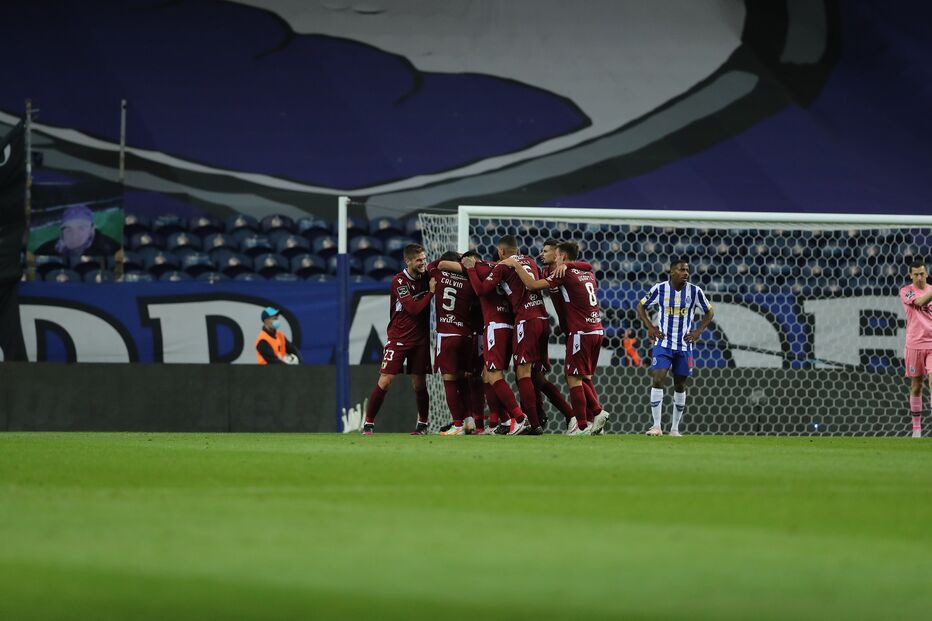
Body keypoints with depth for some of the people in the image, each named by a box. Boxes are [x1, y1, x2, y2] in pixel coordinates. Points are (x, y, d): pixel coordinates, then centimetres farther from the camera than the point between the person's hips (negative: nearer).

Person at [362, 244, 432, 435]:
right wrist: (431, 292, -17)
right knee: (385, 381, -9)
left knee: (419, 383, 5)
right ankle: (368, 423, -1)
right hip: (398, 338, -4)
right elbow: (413, 308, -19)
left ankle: (422, 424, 19)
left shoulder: (426, 277, 3)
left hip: (420, 339, 4)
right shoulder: (399, 281, -12)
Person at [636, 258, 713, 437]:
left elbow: (708, 312, 11)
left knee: (680, 386, 8)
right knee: (657, 380, -15)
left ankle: (675, 428, 17)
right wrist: (650, 327, -2)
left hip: (684, 346, 2)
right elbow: (641, 307, 8)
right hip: (663, 343, -2)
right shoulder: (659, 289, -5)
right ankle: (656, 426, -12)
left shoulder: (694, 291, -3)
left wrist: (698, 331, 0)